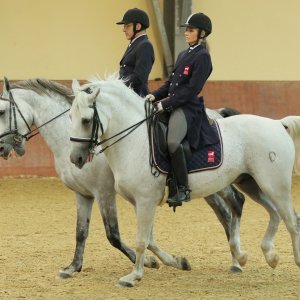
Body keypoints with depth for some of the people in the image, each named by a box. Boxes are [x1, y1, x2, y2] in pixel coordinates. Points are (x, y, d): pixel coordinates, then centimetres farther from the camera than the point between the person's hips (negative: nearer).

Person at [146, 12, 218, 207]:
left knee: (173, 142, -32)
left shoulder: (202, 57, -8)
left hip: (188, 107, -10)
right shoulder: (184, 55, 18)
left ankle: (183, 189, -23)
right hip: (171, 105, 10)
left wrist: (166, 104, -17)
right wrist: (155, 95, 3)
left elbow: (191, 89, -16)